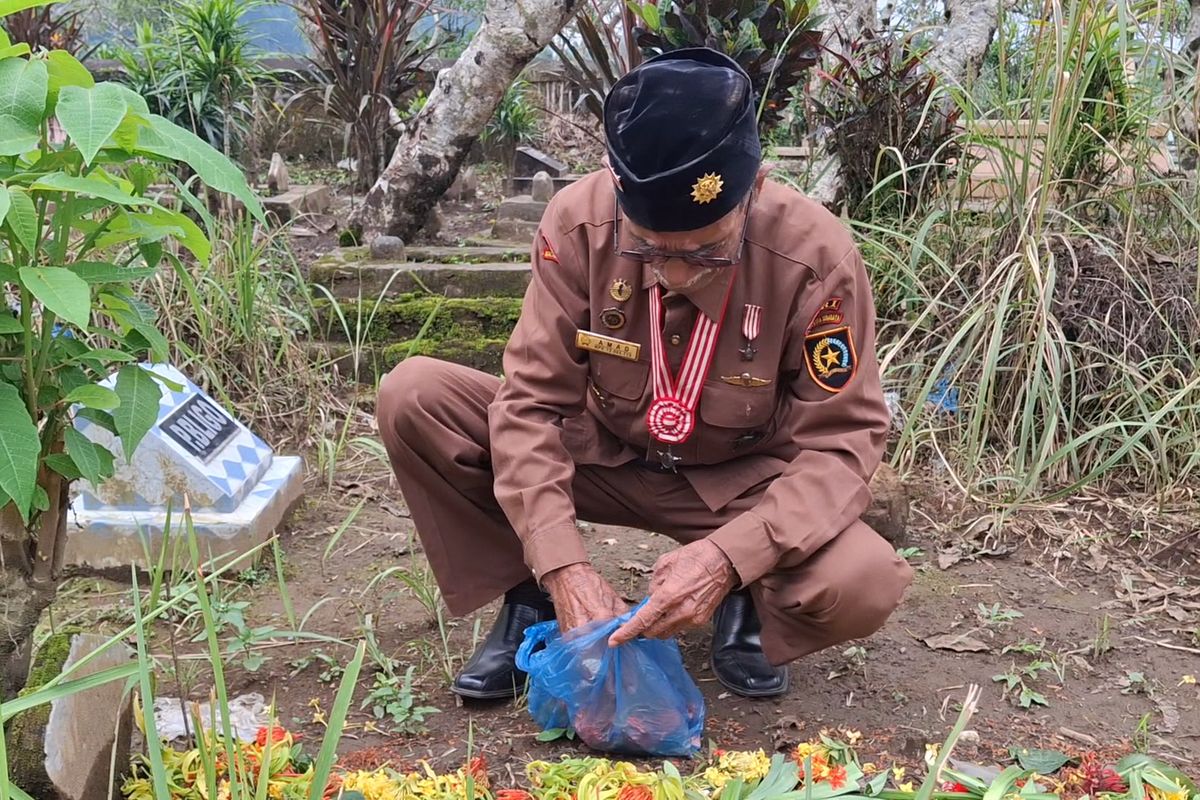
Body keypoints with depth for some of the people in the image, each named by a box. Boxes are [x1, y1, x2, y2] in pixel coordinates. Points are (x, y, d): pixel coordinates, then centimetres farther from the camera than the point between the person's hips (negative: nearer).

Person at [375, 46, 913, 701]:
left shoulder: (814, 254, -26)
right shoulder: (579, 219, -23)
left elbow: (841, 442, -21)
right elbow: (532, 399, -19)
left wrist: (727, 557, -37)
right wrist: (563, 566, -32)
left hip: (740, 479, -1)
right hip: (604, 451, 2)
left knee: (867, 587, -32)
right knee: (410, 397, -20)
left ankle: (747, 604, 4)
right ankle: (531, 598, -1)